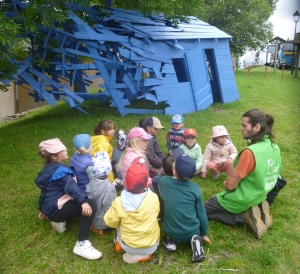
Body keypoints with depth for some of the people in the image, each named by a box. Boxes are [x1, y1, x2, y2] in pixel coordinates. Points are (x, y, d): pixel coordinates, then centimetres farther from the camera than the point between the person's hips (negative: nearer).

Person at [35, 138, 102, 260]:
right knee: (91, 205, -26)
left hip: (50, 208, 10)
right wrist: (83, 201, -45)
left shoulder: (48, 169, 16)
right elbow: (71, 186, -33)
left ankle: (59, 220, 17)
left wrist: (44, 209, 39)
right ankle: (81, 244, -29)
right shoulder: (60, 170, -15)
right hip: (56, 209, -10)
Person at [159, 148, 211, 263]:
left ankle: (171, 241, 7)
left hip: (170, 232, 2)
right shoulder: (194, 188, -14)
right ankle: (195, 239, 0)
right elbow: (201, 213, -3)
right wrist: (204, 234, 12)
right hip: (192, 231, -1)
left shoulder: (162, 181, -13)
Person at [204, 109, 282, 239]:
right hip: (260, 196, 8)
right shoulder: (274, 147, -7)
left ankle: (245, 216, -5)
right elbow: (273, 173, 8)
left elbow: (231, 185, -25)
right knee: (216, 200, 30)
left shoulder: (249, 152, -32)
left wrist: (225, 183, 0)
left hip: (241, 201, -8)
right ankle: (255, 211, 7)